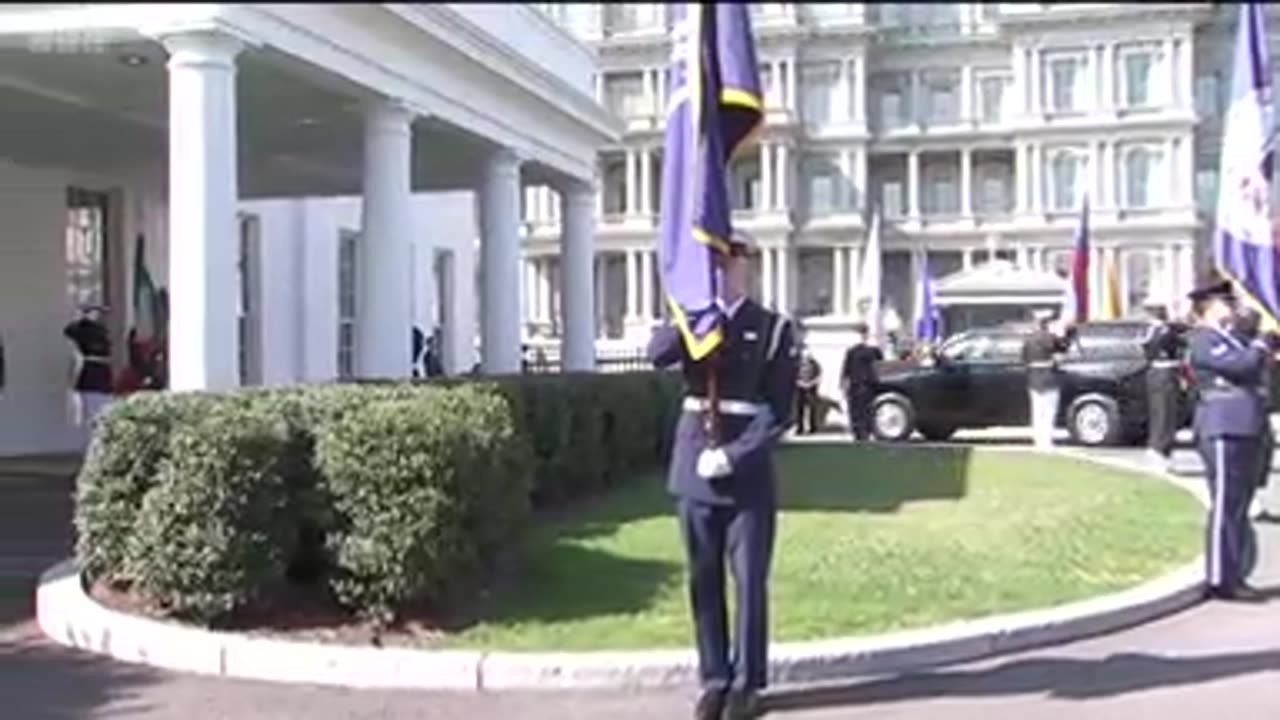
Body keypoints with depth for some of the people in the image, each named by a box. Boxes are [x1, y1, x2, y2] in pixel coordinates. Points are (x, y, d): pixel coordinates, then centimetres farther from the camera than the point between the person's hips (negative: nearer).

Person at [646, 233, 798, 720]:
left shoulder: (773, 328, 0)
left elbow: (777, 411, -6)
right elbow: (657, 354, -12)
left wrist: (732, 456, -15)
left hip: (747, 476, -3)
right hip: (694, 471, 3)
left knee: (749, 583, 2)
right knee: (704, 582, 7)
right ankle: (714, 679, 18)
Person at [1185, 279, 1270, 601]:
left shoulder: (1230, 338, 21)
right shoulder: (1202, 341, -10)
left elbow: (1254, 368, 22)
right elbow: (1241, 365, -21)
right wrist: (1264, 342, -6)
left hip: (1245, 430, 10)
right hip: (1224, 431, -10)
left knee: (1239, 507, 12)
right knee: (1225, 507, -9)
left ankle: (1233, 576, 19)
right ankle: (1220, 581, -6)